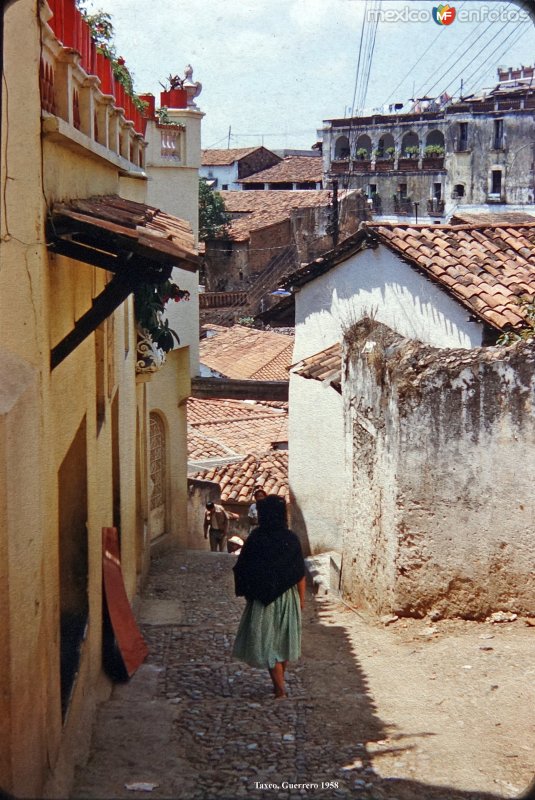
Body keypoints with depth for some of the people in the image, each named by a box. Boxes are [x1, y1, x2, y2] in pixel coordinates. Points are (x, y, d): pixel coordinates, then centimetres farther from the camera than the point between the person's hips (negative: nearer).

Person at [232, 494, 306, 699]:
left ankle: (280, 687, 1)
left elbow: (243, 570, -8)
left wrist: (248, 593, 8)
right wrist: (301, 598, 8)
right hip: (288, 597, 3)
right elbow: (300, 574, -4)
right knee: (284, 637, 18)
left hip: (263, 598, -3)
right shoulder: (291, 539, -8)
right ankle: (280, 682, 31)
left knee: (267, 641, 6)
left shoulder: (256, 539, -14)